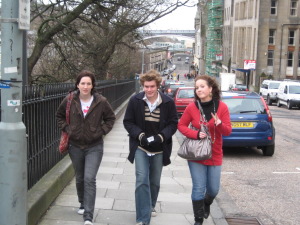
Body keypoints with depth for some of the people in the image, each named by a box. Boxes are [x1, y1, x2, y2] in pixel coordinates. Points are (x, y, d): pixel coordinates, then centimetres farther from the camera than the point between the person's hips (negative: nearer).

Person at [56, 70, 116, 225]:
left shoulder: (101, 102, -8)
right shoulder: (70, 101, -4)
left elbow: (110, 118, 7)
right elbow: (59, 115, 13)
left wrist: (102, 131, -5)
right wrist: (66, 128, 0)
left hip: (94, 147, -3)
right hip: (75, 146, 3)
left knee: (89, 179, -13)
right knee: (80, 178, 17)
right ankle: (83, 204, 41)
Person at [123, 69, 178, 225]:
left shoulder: (168, 102, -8)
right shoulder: (135, 101, -8)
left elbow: (173, 123, -3)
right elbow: (128, 122, -2)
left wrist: (161, 136, -19)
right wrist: (140, 135, -17)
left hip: (159, 149, 2)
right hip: (140, 148, -1)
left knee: (155, 182, 16)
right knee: (142, 180, -13)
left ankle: (151, 206, 44)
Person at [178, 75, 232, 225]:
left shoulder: (222, 107, -6)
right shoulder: (191, 107, -7)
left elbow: (228, 131, -5)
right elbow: (181, 125, 2)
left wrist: (219, 124, -27)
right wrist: (195, 134, -15)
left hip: (215, 155, 1)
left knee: (213, 189, 12)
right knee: (198, 188, -1)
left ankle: (206, 203, 47)